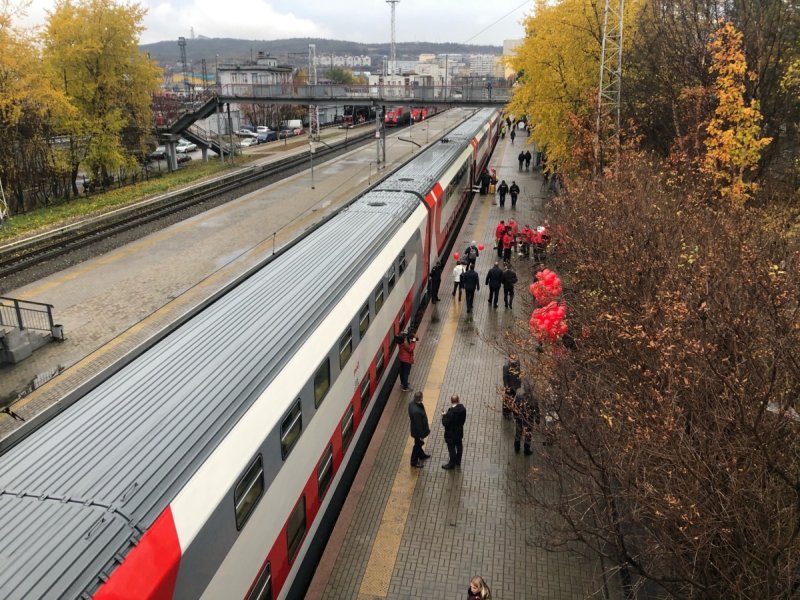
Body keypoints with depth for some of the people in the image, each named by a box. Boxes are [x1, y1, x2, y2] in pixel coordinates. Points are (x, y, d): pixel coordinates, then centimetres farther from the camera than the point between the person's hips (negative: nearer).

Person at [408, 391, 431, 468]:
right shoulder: (417, 412, -42)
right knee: (417, 445, 15)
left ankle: (421, 455, 56)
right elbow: (418, 425, -30)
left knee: (419, 443, 31)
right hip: (418, 431, -8)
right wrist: (421, 436, -17)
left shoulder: (412, 403, -16)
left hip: (416, 428, 8)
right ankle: (414, 462, 37)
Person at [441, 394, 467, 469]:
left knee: (452, 449, 11)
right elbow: (463, 420, 0)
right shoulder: (463, 409, -13)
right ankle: (458, 461, 42)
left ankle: (452, 464, 27)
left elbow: (445, 423, -25)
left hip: (451, 434, -7)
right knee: (459, 446, 23)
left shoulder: (451, 412, -33)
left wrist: (444, 415, -10)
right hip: (460, 432, 7)